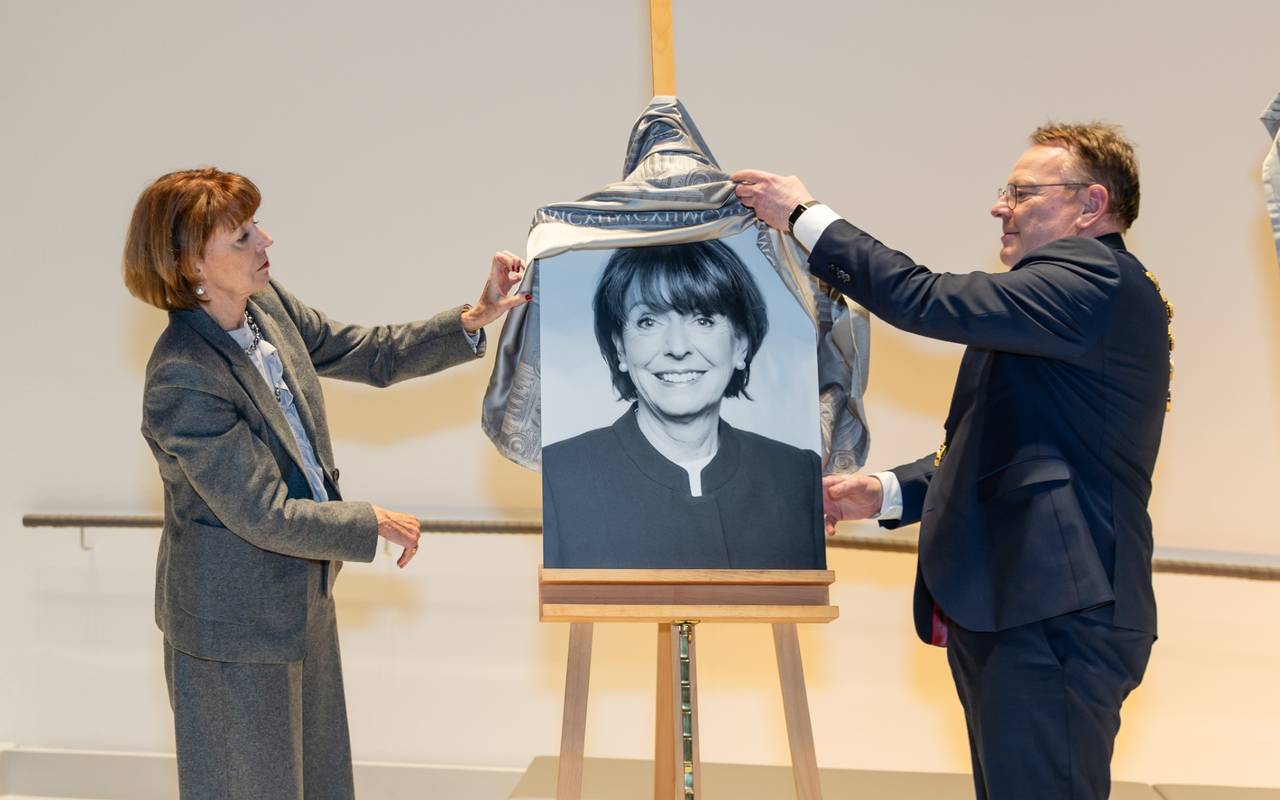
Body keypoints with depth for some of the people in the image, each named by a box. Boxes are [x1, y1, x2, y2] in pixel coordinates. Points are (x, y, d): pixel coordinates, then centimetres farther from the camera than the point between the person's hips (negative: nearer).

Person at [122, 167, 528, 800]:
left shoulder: (268, 304, -4)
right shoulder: (182, 381, -29)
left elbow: (371, 355, 5)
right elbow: (264, 516, -26)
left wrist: (475, 320, -6)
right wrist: (374, 524, -15)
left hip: (302, 593, 8)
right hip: (236, 621, -8)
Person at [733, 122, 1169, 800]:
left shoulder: (1098, 282, -13)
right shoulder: (1070, 287, 21)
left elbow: (929, 302, -22)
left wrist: (804, 216, -11)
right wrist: (885, 494, 9)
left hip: (1053, 616, -11)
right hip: (999, 610, 11)